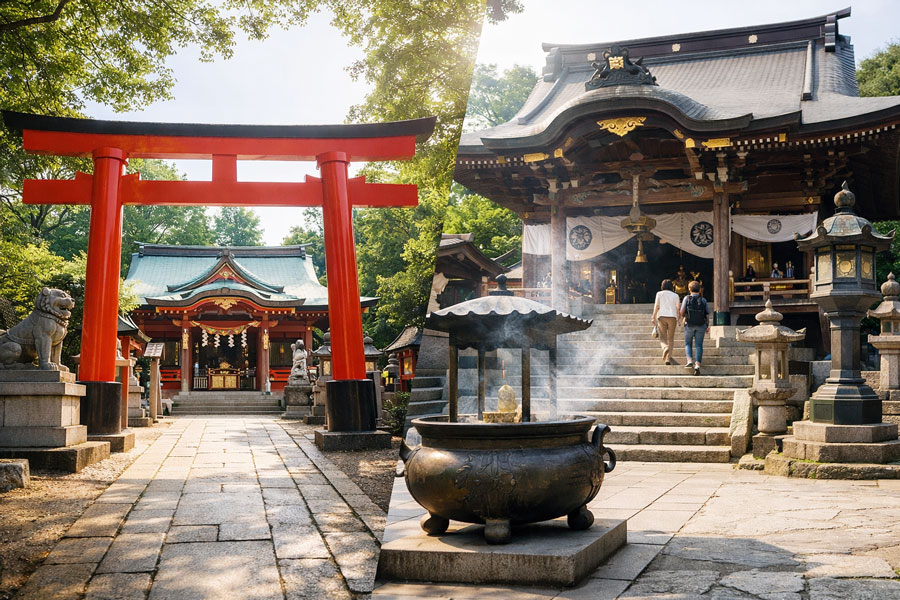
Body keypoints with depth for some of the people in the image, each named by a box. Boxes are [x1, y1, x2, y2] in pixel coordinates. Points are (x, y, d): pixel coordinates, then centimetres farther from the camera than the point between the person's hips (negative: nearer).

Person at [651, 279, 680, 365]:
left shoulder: (659, 294, 6)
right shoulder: (675, 295, 9)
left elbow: (656, 306, -1)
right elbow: (677, 308, 7)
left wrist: (653, 317, 0)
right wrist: (678, 319, 17)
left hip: (662, 316, -1)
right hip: (672, 317, 1)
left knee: (663, 337, 7)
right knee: (670, 338, 6)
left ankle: (665, 348, -26)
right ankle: (668, 358, 0)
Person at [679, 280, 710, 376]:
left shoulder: (687, 298, -4)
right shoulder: (703, 300, 3)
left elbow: (682, 312, -8)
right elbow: (707, 315, 3)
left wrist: (684, 317, 14)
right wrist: (707, 326, 13)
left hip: (689, 325, -1)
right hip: (701, 326, 1)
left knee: (688, 343, 14)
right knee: (699, 345, 4)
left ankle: (690, 360, -5)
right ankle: (697, 365, -7)